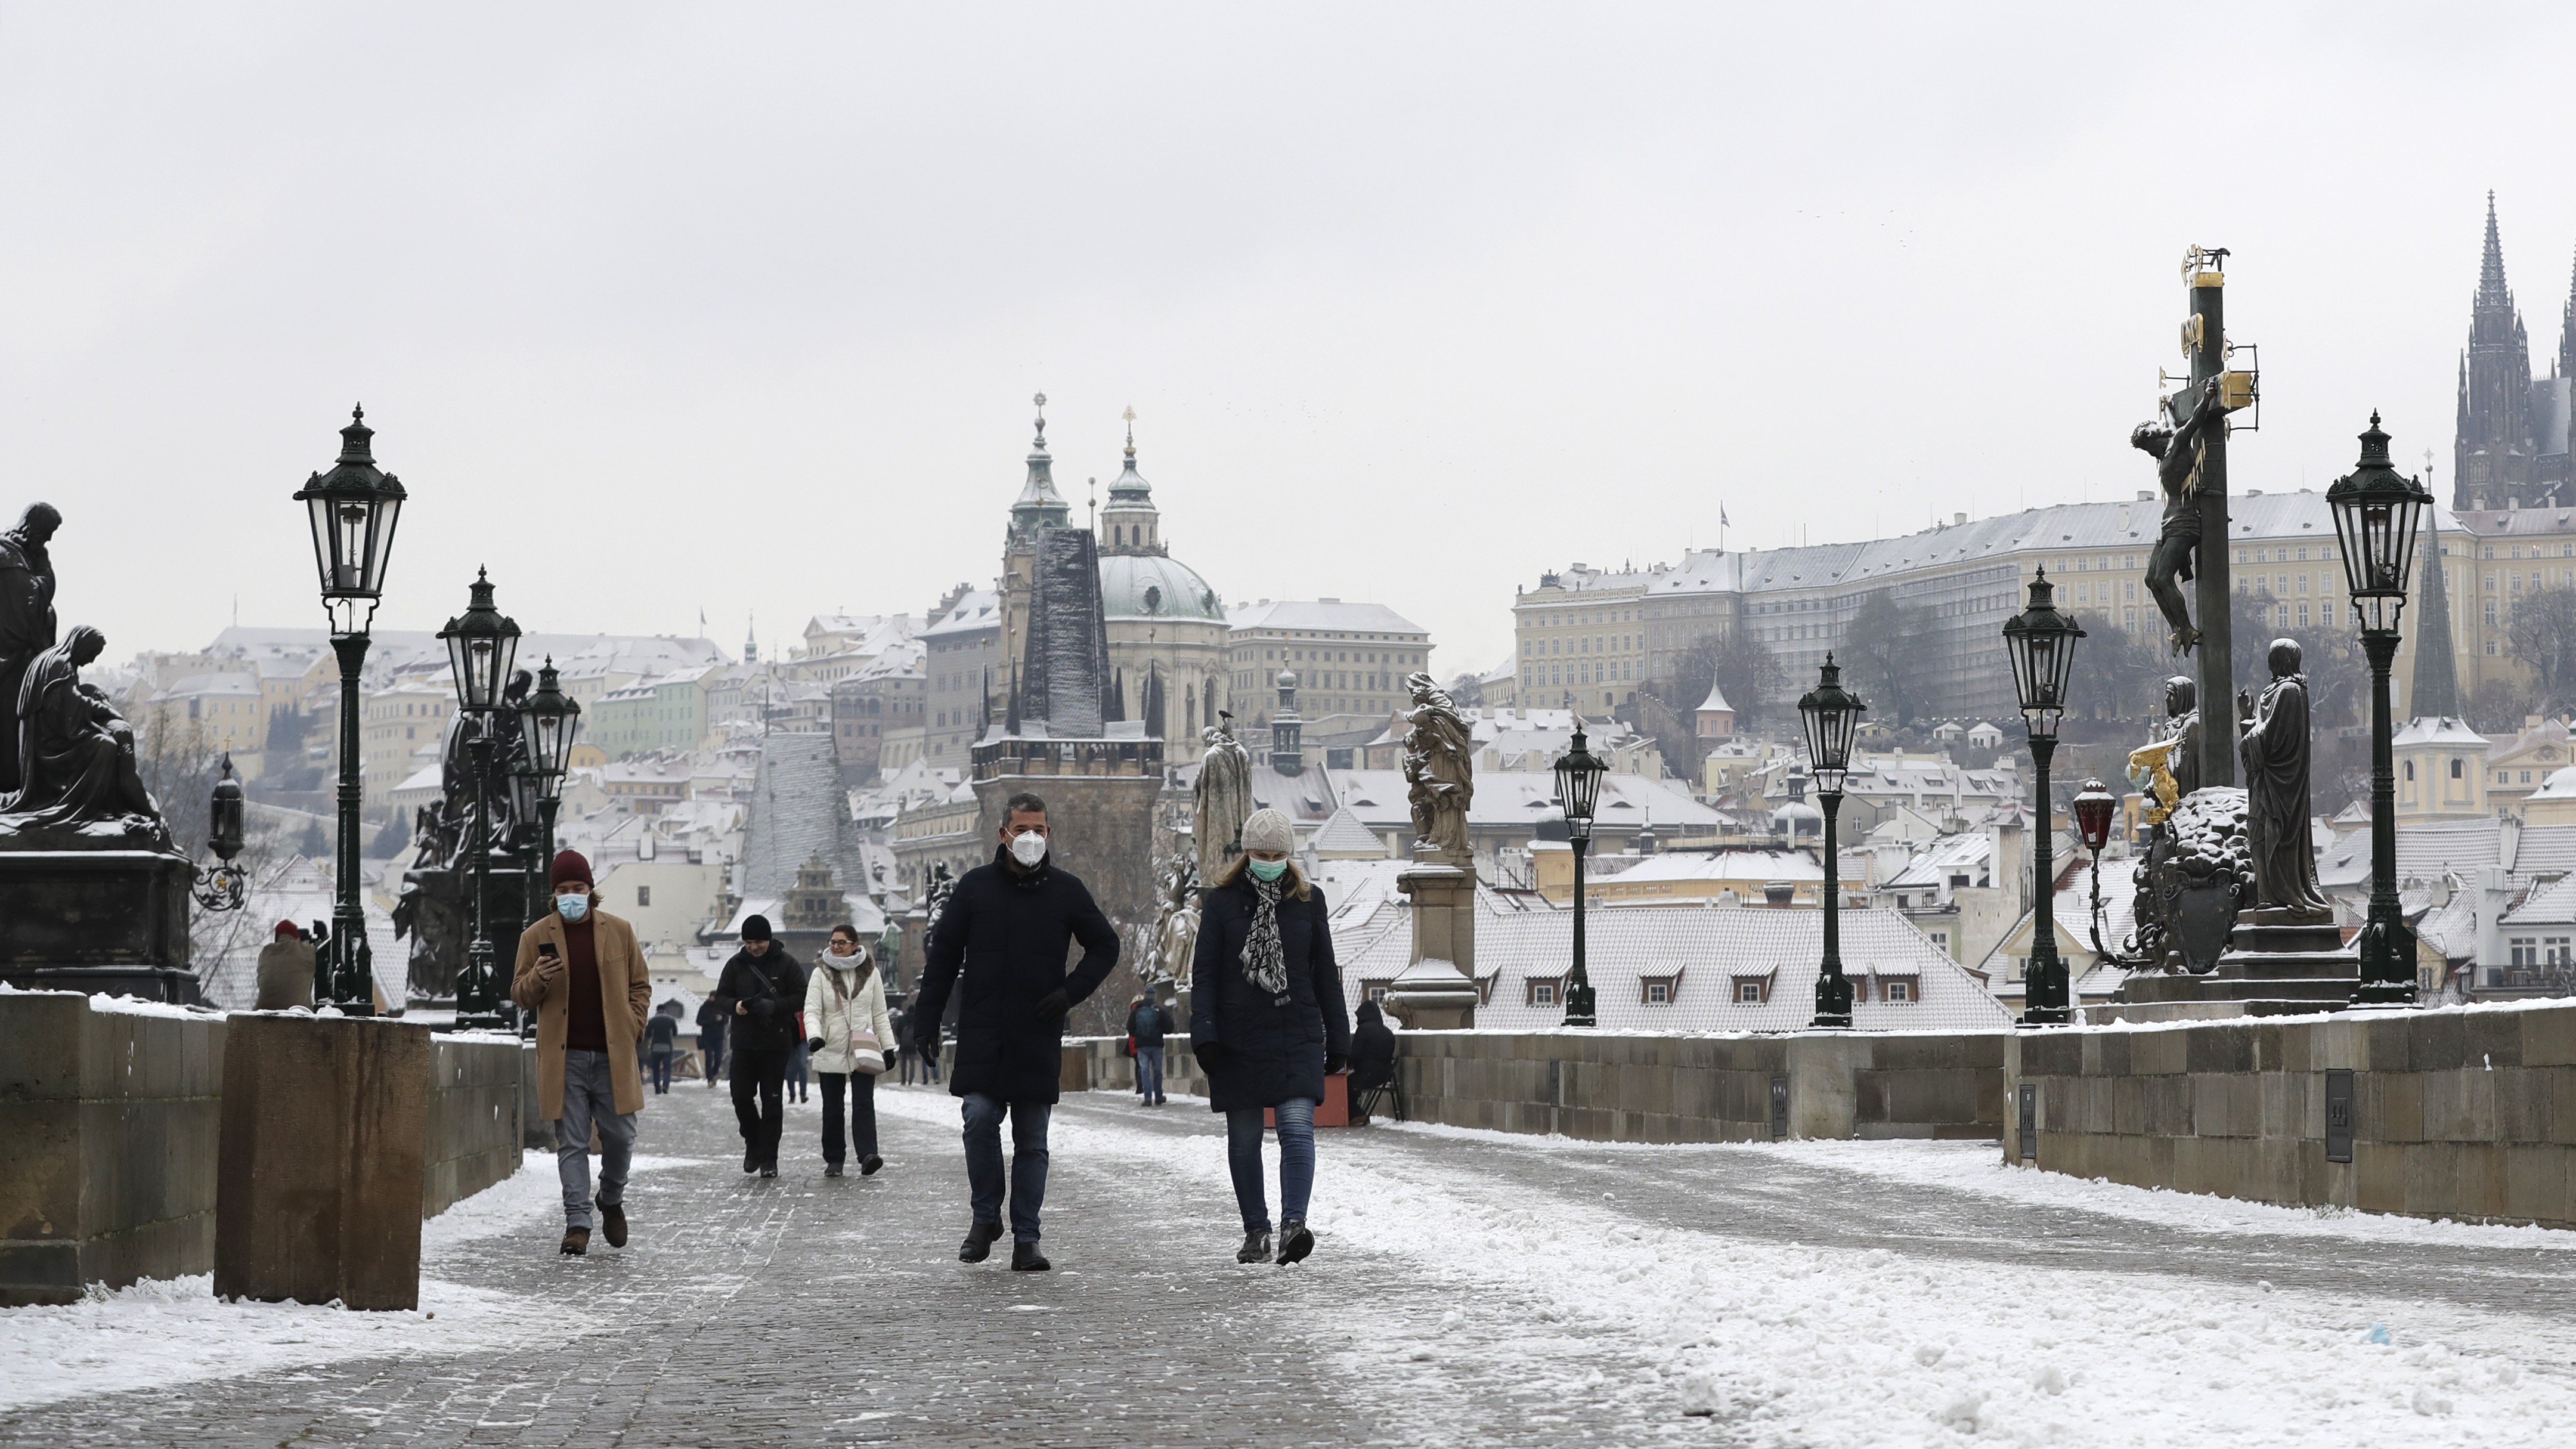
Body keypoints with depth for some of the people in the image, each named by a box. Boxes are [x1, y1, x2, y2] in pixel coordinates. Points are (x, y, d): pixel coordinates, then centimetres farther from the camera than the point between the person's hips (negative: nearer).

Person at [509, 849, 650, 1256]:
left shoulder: (619, 931, 6)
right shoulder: (536, 937, 5)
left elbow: (640, 984, 14)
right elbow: (519, 994, 8)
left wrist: (633, 1026, 0)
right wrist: (537, 980, -14)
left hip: (613, 1055, 1)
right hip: (564, 1058, -1)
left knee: (620, 1137, 3)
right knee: (571, 1143, -1)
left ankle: (612, 1200, 30)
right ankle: (577, 1222, 0)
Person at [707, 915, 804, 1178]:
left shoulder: (785, 964, -1)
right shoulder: (736, 965, 6)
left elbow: (801, 996, -3)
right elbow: (721, 997, 10)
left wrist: (775, 1006, -19)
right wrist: (735, 1006, -13)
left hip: (776, 1043, -3)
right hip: (744, 1042, 3)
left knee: (772, 1101, 0)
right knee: (741, 1096, -2)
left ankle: (768, 1157, 5)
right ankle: (754, 1143, 21)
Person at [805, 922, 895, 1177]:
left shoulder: (870, 973, 6)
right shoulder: (821, 973, 2)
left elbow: (880, 1014, 11)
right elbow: (812, 1010, -6)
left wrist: (888, 1046, 6)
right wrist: (814, 1035, -25)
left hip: (863, 1051, -1)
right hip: (831, 1051, 1)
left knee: (864, 1104, -12)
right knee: (832, 1108, 7)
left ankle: (867, 1156, -21)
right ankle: (834, 1160, 15)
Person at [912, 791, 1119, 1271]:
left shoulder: (1066, 890, 5)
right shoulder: (976, 886, 4)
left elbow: (1105, 946, 14)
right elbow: (943, 955, 8)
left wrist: (1072, 991, -1)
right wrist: (926, 1019, 2)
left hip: (1039, 1039, 1)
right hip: (982, 1037, -1)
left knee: (1032, 1141, 3)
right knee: (980, 1119, -13)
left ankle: (1026, 1239, 8)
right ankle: (986, 1217, 6)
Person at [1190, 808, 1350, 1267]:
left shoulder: (1308, 901, 7)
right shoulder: (1222, 902, 3)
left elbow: (1325, 973, 12)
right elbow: (1204, 973, 0)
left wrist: (1337, 1039, 10)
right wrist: (1205, 1035, -11)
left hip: (1297, 1036, 0)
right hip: (1237, 1037, 0)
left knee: (1298, 1127, -16)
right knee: (1244, 1137, 5)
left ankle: (1293, 1224, -25)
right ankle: (1256, 1230, 15)